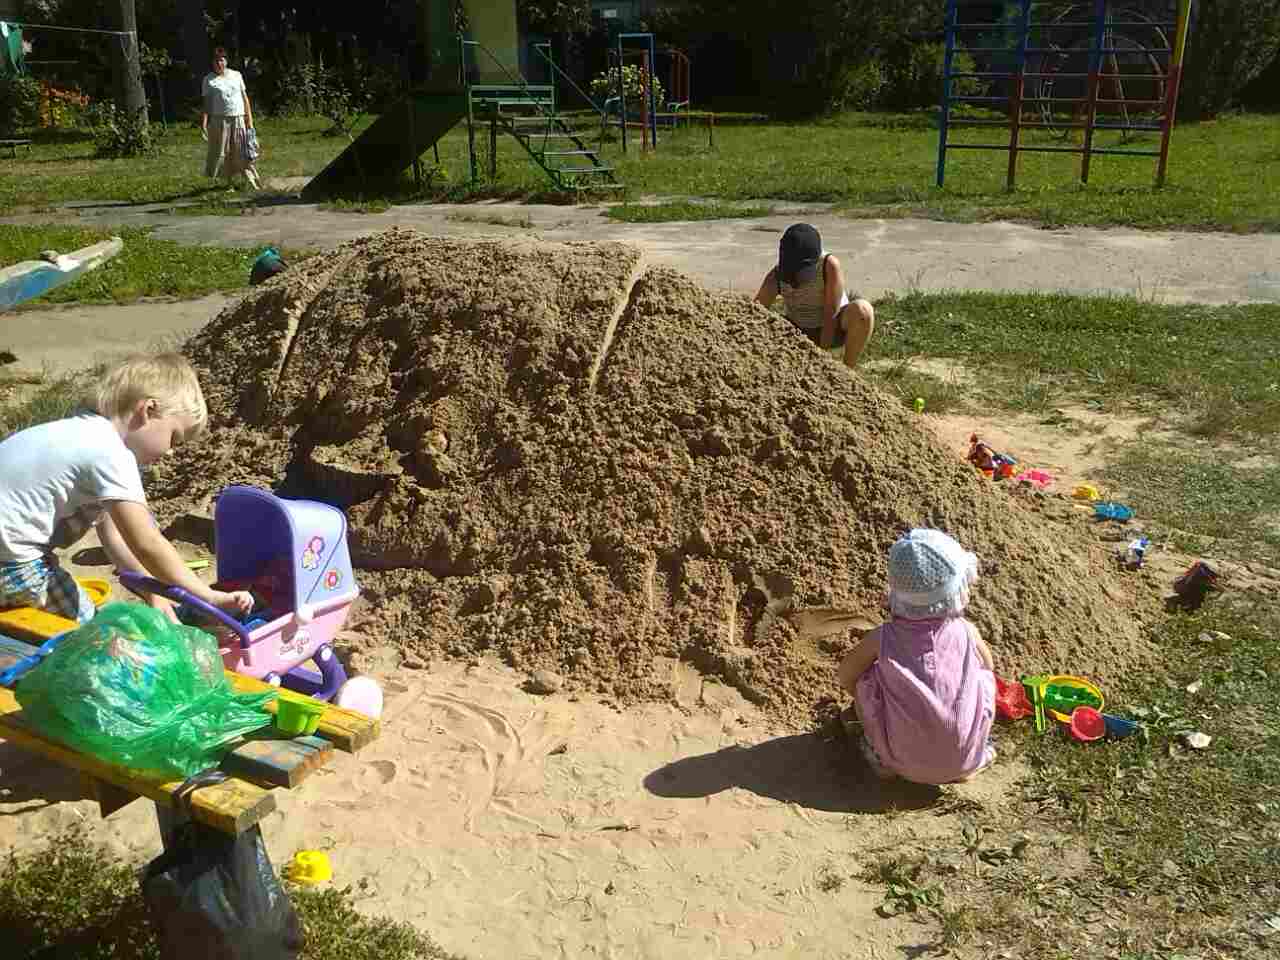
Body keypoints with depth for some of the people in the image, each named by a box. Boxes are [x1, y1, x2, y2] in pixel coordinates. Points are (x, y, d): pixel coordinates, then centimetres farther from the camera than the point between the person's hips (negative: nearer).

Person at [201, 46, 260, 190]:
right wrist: (204, 123, -10)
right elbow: (206, 103, 0)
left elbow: (245, 97, 11)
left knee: (243, 151, -1)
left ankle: (252, 180, 2)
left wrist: (249, 119, 5)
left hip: (239, 119, 1)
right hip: (219, 120, -1)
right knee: (221, 152, 0)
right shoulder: (208, 80, 4)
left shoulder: (236, 75, 11)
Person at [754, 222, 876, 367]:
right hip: (802, 331, 4)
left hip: (835, 328, -4)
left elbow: (831, 317, -29)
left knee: (862, 310, -36)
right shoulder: (776, 275, -18)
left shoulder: (830, 264, -28)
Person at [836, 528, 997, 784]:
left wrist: (866, 703, 21)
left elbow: (845, 677, 2)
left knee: (867, 680, 11)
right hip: (963, 761, 1)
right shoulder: (967, 633, -9)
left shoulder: (882, 638, -12)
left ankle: (880, 756, 16)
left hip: (904, 764, -1)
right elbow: (988, 669, 13)